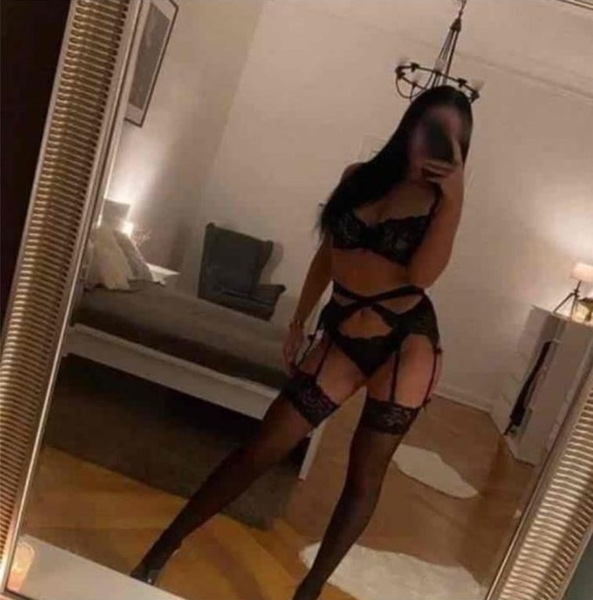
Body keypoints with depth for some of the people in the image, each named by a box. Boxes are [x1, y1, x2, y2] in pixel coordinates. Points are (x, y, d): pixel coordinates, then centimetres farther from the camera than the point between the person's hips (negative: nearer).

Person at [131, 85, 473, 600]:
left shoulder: (442, 199, -1)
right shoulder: (358, 177, 7)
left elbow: (422, 275, -17)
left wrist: (455, 194, -17)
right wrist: (298, 323, 16)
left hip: (407, 344, -2)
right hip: (340, 339, 2)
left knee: (365, 473, 7)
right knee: (261, 450, 3)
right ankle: (161, 552, 19)